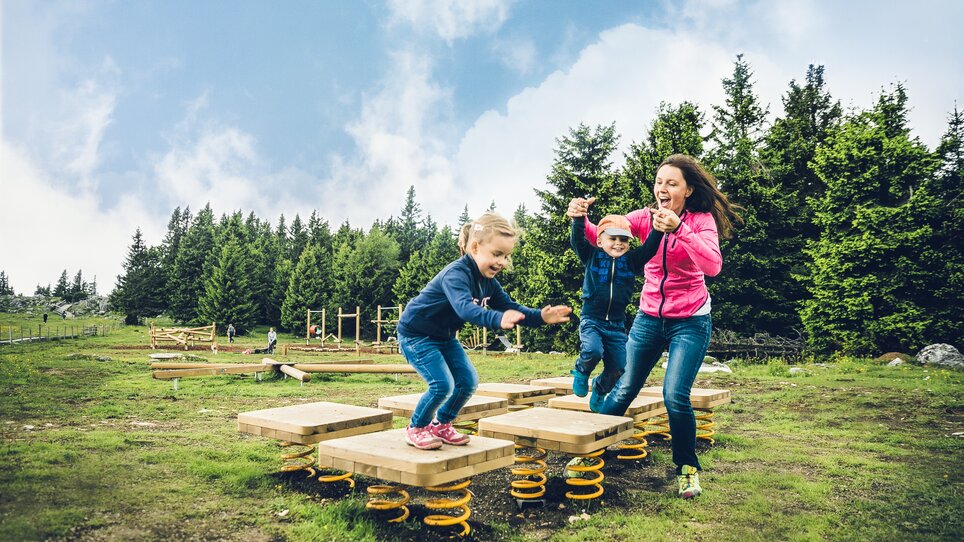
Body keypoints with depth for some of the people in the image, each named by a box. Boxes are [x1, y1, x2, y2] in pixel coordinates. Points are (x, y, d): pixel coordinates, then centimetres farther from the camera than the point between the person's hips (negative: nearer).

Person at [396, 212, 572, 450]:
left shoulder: (488, 281, -3)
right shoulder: (456, 274, -32)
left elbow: (510, 307, 1)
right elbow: (464, 307, -50)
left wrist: (540, 316, -16)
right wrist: (498, 319, -67)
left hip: (444, 337, 9)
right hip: (416, 334, -9)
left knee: (468, 381, 2)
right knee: (443, 384, -18)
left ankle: (441, 424, 24)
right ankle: (416, 429, 7)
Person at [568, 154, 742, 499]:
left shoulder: (702, 220, -10)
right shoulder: (644, 218, -3)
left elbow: (713, 266, -27)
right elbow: (601, 236, -14)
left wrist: (678, 229, -40)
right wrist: (581, 219, -36)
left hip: (690, 322, -3)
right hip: (649, 318, 3)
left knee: (675, 396, -11)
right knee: (623, 391, 9)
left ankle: (687, 467, 13)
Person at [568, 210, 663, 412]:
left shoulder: (632, 260, 5)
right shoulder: (592, 256, -1)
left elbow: (650, 247, -8)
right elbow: (577, 240, -15)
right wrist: (578, 217, -33)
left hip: (616, 325, 3)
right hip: (591, 320, -3)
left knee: (618, 369, 3)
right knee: (593, 351, -30)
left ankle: (599, 390, 36)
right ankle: (581, 371, 6)